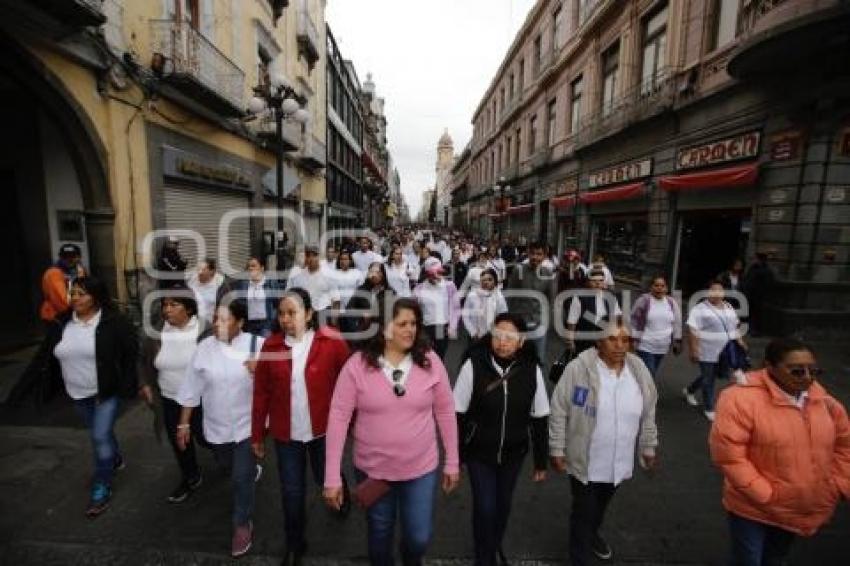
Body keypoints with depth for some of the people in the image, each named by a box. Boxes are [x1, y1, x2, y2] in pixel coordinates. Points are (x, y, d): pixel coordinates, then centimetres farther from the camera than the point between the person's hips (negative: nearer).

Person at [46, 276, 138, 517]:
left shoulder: (114, 322, -17)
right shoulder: (61, 323, -2)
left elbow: (132, 353, -12)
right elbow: (50, 353, 12)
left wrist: (127, 385, -13)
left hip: (107, 391, -5)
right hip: (78, 393, 6)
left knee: (100, 437, -3)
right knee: (99, 433, 22)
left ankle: (101, 488, 13)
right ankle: (115, 460, 48)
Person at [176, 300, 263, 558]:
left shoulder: (257, 344, -14)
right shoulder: (205, 348, -7)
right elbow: (191, 388, 1)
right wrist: (184, 423, 4)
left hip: (248, 424, -3)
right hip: (217, 425, 4)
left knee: (241, 478, 2)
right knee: (229, 467, 26)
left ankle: (243, 524, 28)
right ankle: (251, 470, 60)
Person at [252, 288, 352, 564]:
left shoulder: (332, 342, -17)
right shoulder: (271, 345, -8)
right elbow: (261, 393, -3)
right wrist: (257, 435, 3)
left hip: (324, 428, -2)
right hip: (285, 432, 2)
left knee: (326, 479, 19)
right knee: (291, 491, 16)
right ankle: (294, 544, 43)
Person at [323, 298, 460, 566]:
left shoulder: (430, 361, -12)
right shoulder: (357, 364, -17)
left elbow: (445, 412, -3)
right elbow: (338, 418, -14)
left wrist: (452, 462, 2)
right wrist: (332, 476, -13)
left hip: (422, 469, 1)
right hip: (373, 470, 0)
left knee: (419, 538, 16)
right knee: (380, 535, 23)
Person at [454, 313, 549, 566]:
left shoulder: (532, 370, -15)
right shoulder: (473, 365, -21)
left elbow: (539, 420, -3)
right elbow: (457, 414, -11)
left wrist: (541, 462, 4)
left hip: (513, 453, 2)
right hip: (479, 453, -2)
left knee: (503, 504, 20)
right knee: (484, 507, 4)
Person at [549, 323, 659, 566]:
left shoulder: (639, 371, -7)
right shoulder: (578, 368, -22)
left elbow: (648, 414, 6)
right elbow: (558, 412, -15)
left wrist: (649, 447, 12)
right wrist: (557, 450, -11)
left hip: (619, 462, 5)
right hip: (584, 461, -5)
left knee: (601, 505, 29)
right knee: (583, 512, 9)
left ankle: (592, 534, 57)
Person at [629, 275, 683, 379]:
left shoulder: (672, 303, 4)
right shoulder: (643, 300, -10)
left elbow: (677, 323, 12)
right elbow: (634, 321, -9)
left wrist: (677, 341, 11)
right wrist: (634, 340, -10)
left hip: (662, 347, 5)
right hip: (645, 346, -5)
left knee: (652, 374, 17)